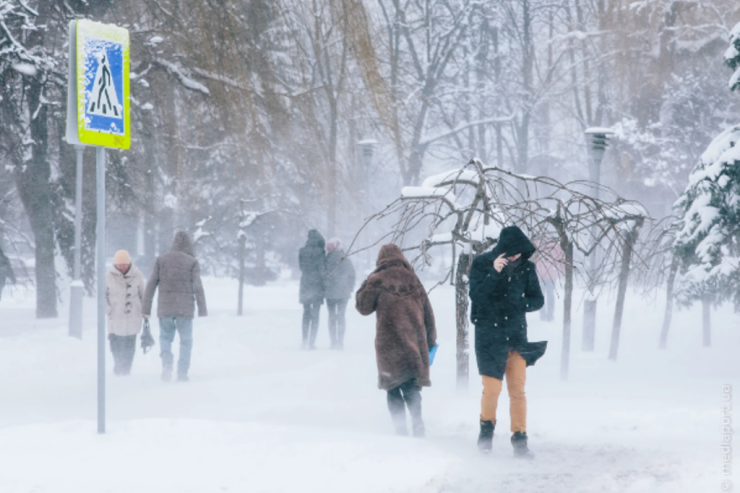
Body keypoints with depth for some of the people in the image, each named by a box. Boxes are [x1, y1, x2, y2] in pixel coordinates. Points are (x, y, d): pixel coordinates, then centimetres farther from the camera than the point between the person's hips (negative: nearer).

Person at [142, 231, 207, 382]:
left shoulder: (161, 260, 2)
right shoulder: (192, 262, -3)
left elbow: (151, 285, 1)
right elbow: (197, 286, -9)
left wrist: (146, 308, 5)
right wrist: (202, 308, -4)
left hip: (165, 307, 2)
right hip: (185, 308, -2)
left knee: (165, 337, 17)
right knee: (186, 341, 10)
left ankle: (167, 362, -8)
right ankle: (182, 373, 4)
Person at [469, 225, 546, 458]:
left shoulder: (526, 268, 2)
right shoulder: (482, 264, -5)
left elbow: (537, 300, 6)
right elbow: (475, 295, -16)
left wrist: (519, 303, -13)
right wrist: (494, 273, -26)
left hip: (517, 336, 2)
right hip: (489, 336, -2)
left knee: (518, 390, 1)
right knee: (492, 388, -6)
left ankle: (520, 439, 6)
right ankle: (486, 427, 18)